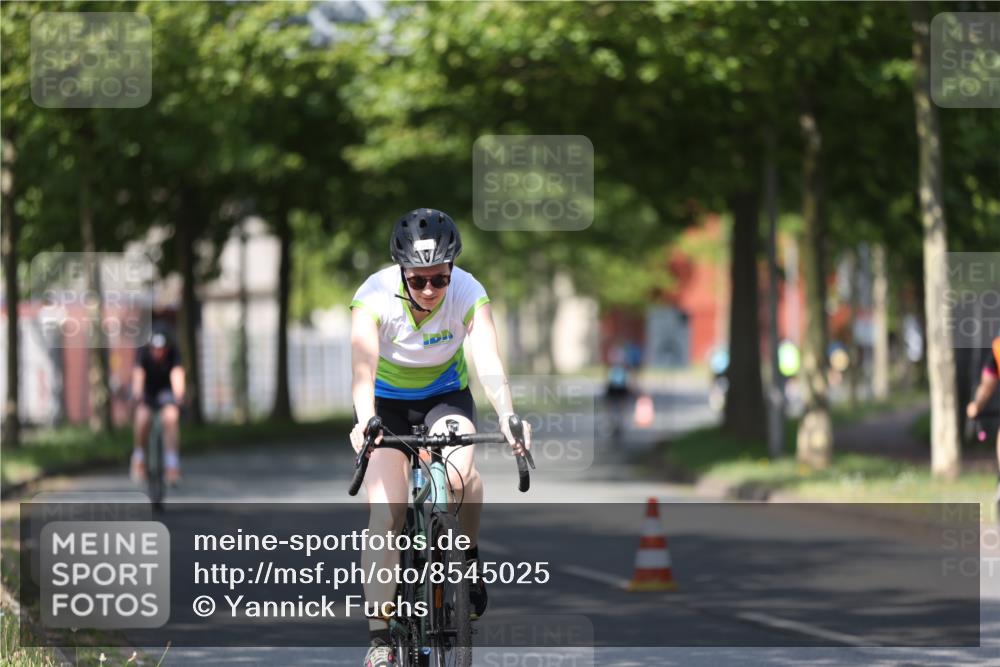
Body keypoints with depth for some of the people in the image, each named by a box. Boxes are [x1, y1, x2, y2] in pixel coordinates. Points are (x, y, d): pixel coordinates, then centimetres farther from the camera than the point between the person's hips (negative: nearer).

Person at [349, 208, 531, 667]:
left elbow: (489, 362, -36)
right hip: (388, 402, 0)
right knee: (384, 512, -16)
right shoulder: (375, 295, -28)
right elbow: (362, 369, -39)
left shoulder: (468, 294, -25)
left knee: (458, 473, -32)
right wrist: (365, 422, -59)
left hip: (446, 396, 0)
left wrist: (507, 416, -55)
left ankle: (468, 556, -3)